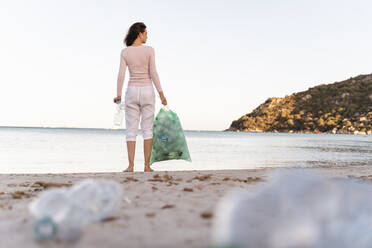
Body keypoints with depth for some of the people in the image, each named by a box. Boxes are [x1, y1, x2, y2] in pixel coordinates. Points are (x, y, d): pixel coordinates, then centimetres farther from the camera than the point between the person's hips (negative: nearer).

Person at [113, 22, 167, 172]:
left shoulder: (125, 52, 2)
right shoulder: (149, 50, -4)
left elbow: (121, 75, -4)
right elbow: (153, 73, -10)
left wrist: (118, 95, 5)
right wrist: (161, 93, -6)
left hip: (132, 91, 1)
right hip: (147, 91, -1)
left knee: (131, 130, 4)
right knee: (147, 129, 5)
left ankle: (131, 166, -1)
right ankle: (147, 165, 4)